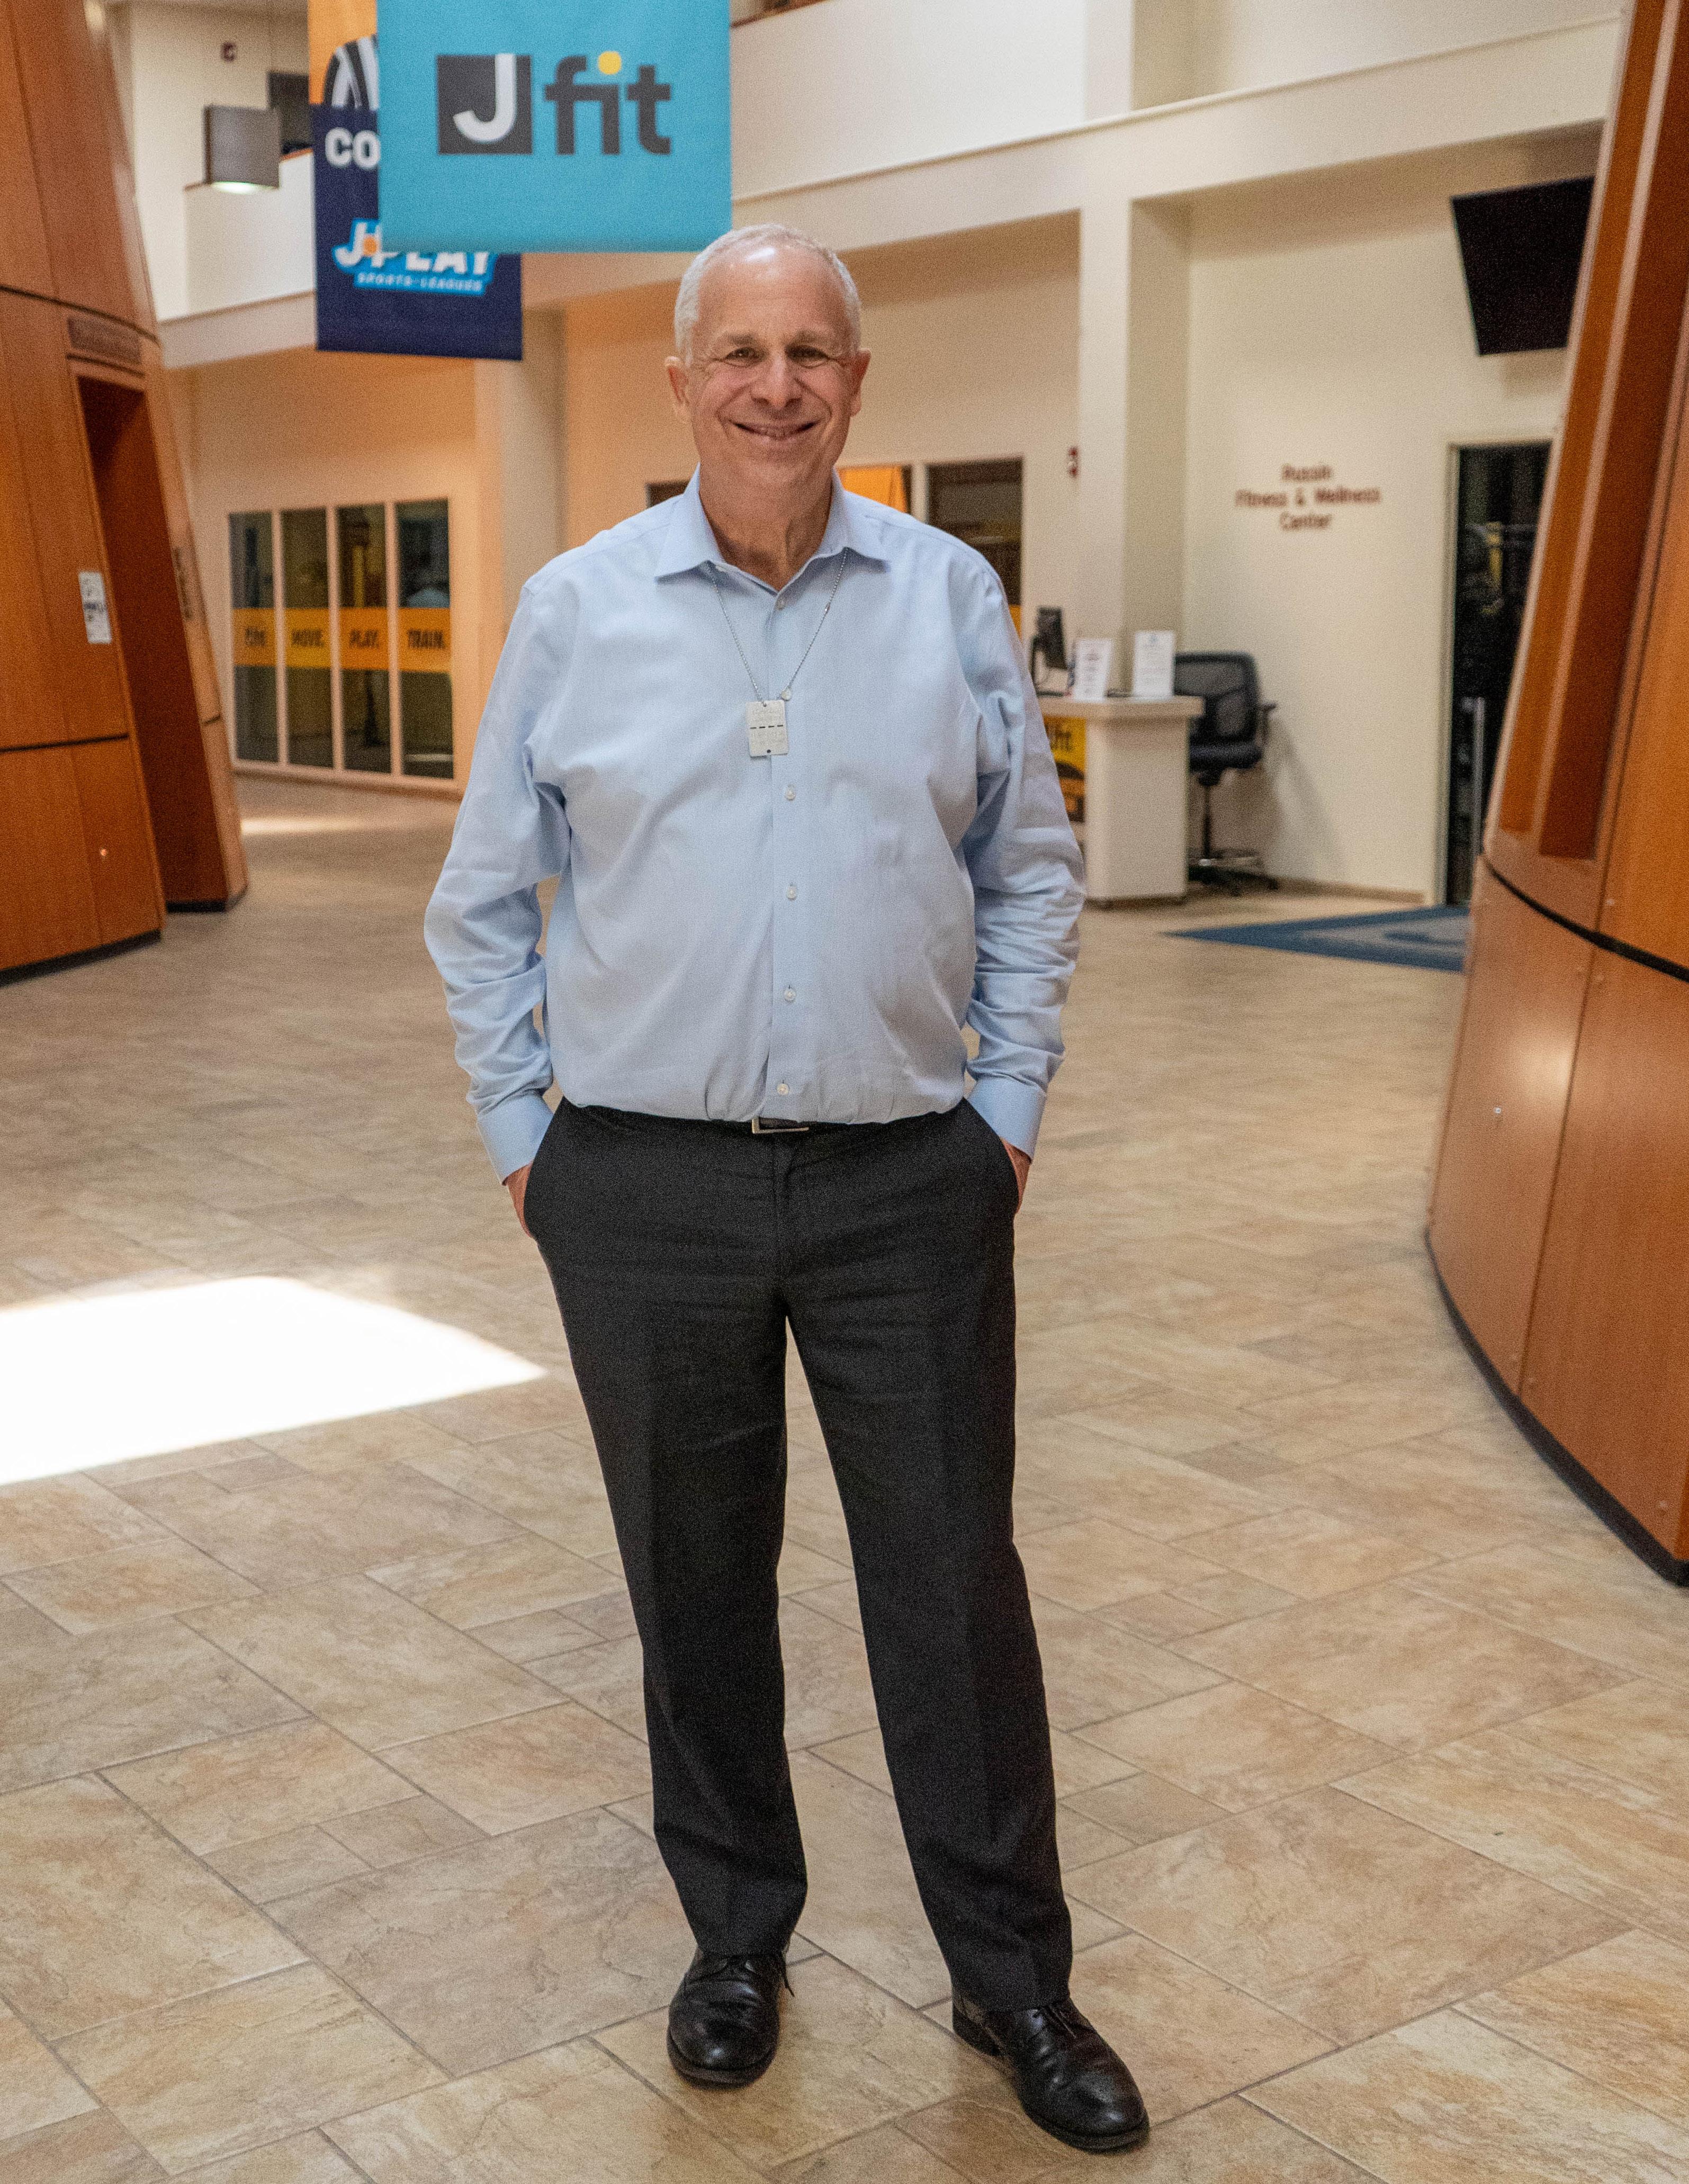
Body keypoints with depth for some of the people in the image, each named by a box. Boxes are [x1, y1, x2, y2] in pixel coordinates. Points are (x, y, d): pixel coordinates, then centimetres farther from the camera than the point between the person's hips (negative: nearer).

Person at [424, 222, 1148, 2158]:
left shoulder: (949, 597, 3)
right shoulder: (575, 610, 2)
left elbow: (1031, 871, 9)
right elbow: (481, 901, 8)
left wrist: (1009, 1110, 4)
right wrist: (520, 1138, 4)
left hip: (909, 1184, 0)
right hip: (647, 1191, 1)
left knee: (954, 1584, 6)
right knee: (694, 1582, 12)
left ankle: (1013, 1979, 23)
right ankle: (736, 1937, 33)